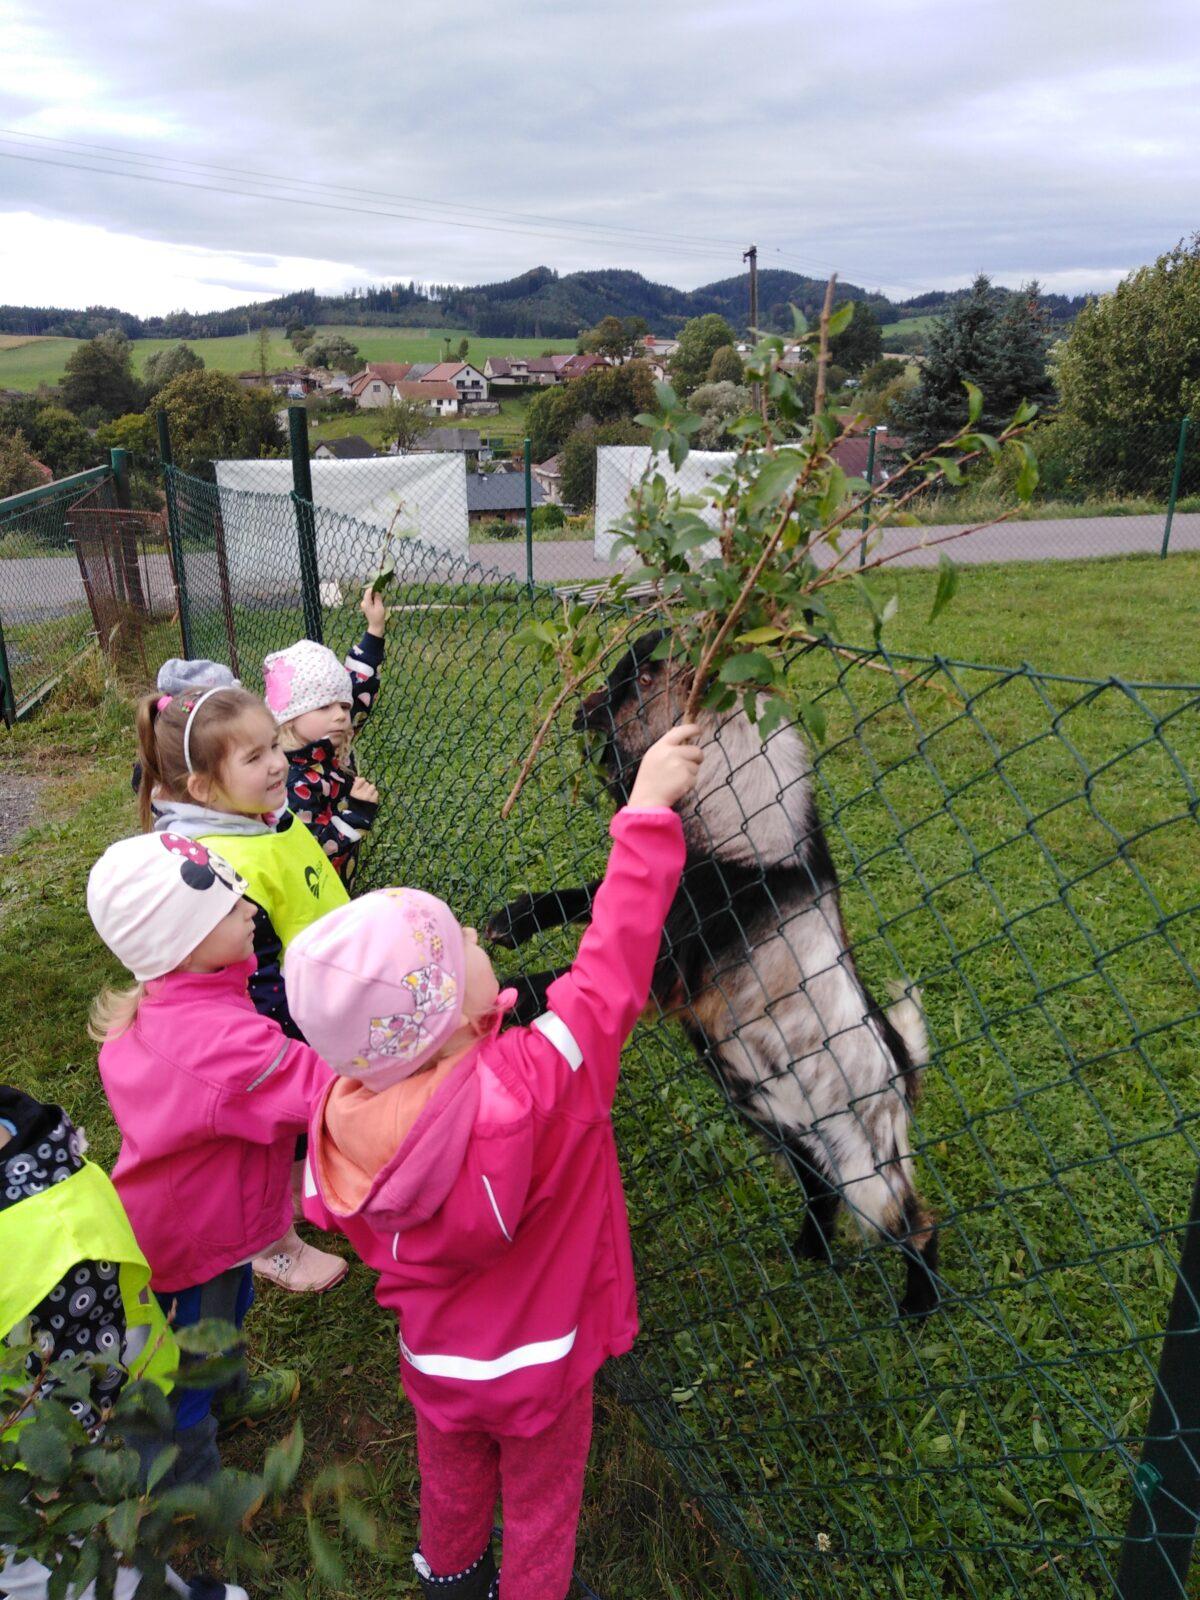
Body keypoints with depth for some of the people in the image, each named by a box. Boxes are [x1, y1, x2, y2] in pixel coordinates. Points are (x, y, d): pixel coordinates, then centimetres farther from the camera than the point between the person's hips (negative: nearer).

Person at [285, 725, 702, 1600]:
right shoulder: (532, 1084, -41)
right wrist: (647, 813, -31)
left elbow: (343, 1221, -7)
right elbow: (610, 970, -35)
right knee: (541, 1509, 26)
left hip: (433, 1356, 5)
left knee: (451, 1482, 35)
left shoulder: (344, 1116, -25)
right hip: (537, 1364, -4)